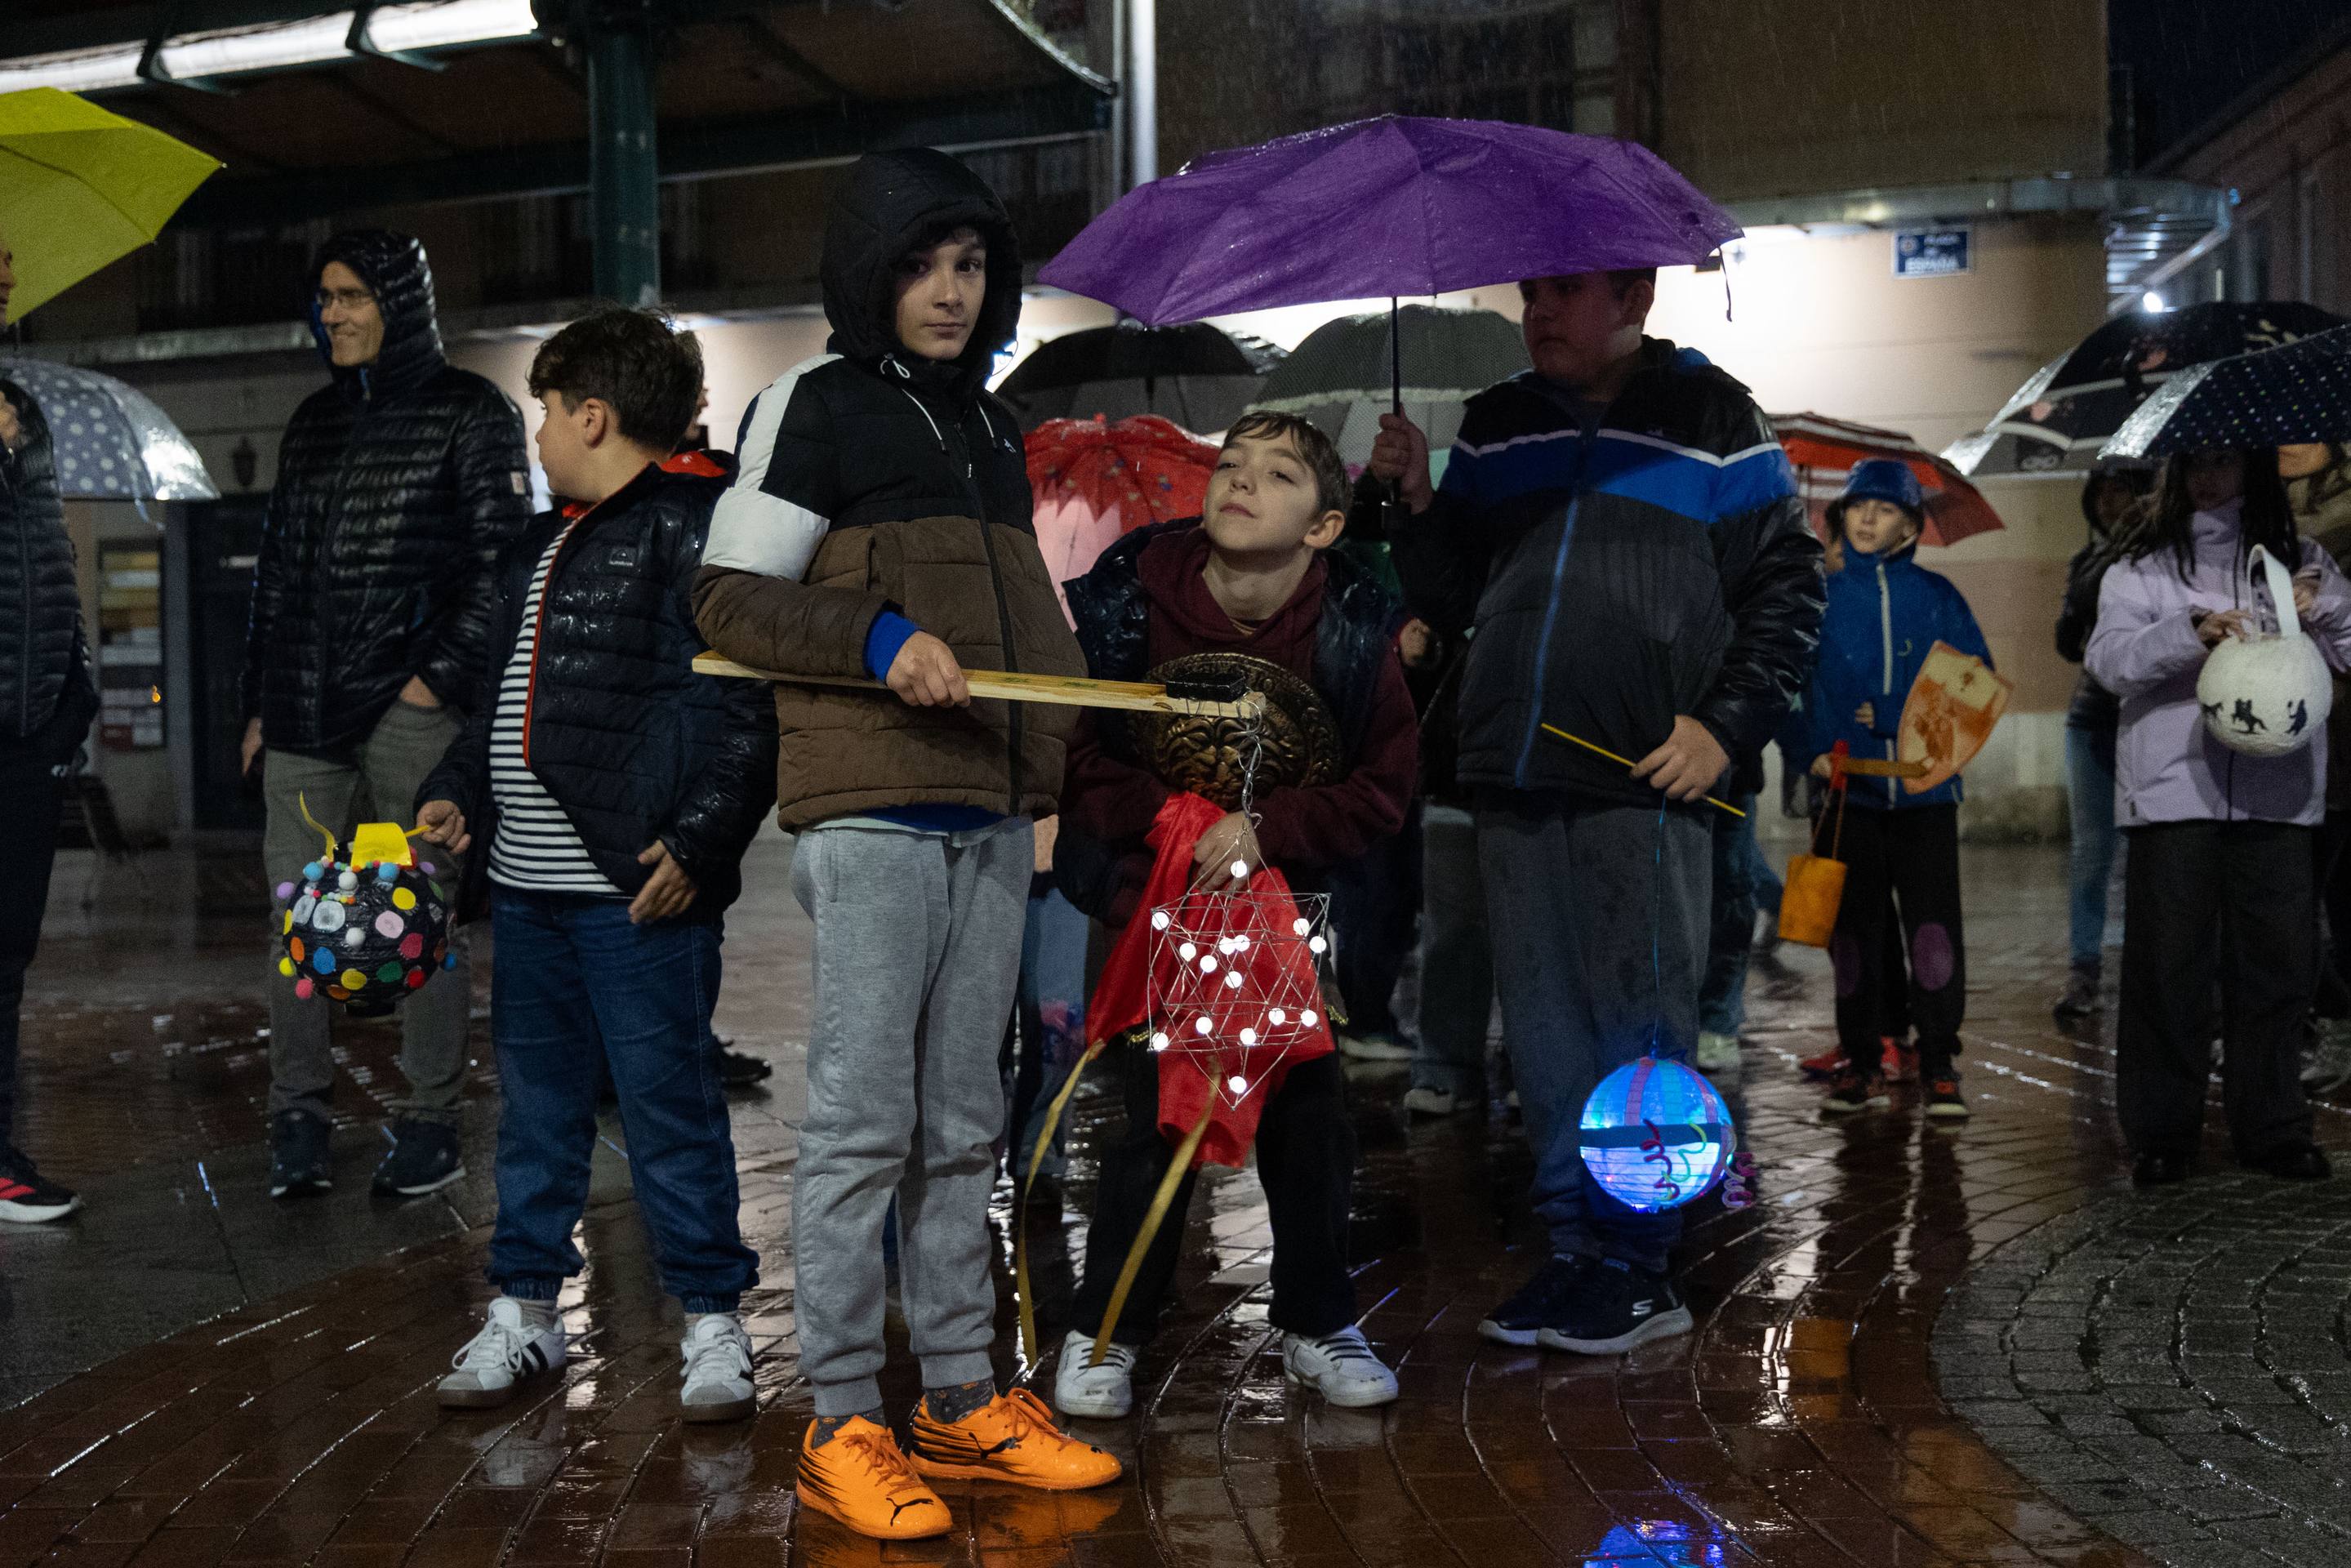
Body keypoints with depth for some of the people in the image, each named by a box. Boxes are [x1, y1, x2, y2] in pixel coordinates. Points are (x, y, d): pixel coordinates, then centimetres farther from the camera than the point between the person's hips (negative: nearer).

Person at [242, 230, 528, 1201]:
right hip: (305, 706, 5)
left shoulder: (470, 412, 3)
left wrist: (443, 674, -11)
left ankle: (431, 1125, 5)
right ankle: (298, 1122, 10)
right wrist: (259, 702, 17)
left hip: (412, 706, -5)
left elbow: (500, 557, -4)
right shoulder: (313, 421, 19)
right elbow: (277, 568, 21)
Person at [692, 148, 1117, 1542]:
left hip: (992, 812, 7)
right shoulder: (815, 405, 0)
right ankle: (843, 1425, 6)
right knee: (864, 1120, -4)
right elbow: (731, 596, -5)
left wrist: (1057, 743, 16)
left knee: (963, 1121, 11)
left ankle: (963, 1398, 21)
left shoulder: (993, 429, 20)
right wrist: (878, 636, -19)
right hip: (870, 811, -7)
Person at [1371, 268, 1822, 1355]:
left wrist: (1724, 724, -6)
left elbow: (1787, 585, 4)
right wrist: (1419, 501, 1)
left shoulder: (1711, 421, 5)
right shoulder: (1494, 427, 17)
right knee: (1544, 1029, 8)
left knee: (1640, 1023, -1)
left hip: (1647, 780, -4)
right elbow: (1449, 595, 18)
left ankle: (1638, 1266, 9)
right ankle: (1575, 1252, 18)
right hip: (1516, 777, 5)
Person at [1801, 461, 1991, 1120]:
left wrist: (1896, 717, -10)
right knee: (1853, 924, 6)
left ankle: (1939, 1064, 4)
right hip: (1848, 788, 1)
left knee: (1933, 922, -5)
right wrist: (1812, 749, -13)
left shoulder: (1936, 595, 5)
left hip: (1923, 786, -1)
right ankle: (1863, 1059, 16)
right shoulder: (1820, 595, 6)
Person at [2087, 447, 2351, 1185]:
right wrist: (2191, 635, -21)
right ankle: (2161, 1133, 7)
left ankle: (2273, 1127, 15)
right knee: (2168, 964, -1)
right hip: (2172, 789, -2)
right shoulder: (2141, 568, 10)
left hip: (2278, 793, 2)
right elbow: (2110, 659, -5)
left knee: (2278, 960, 4)